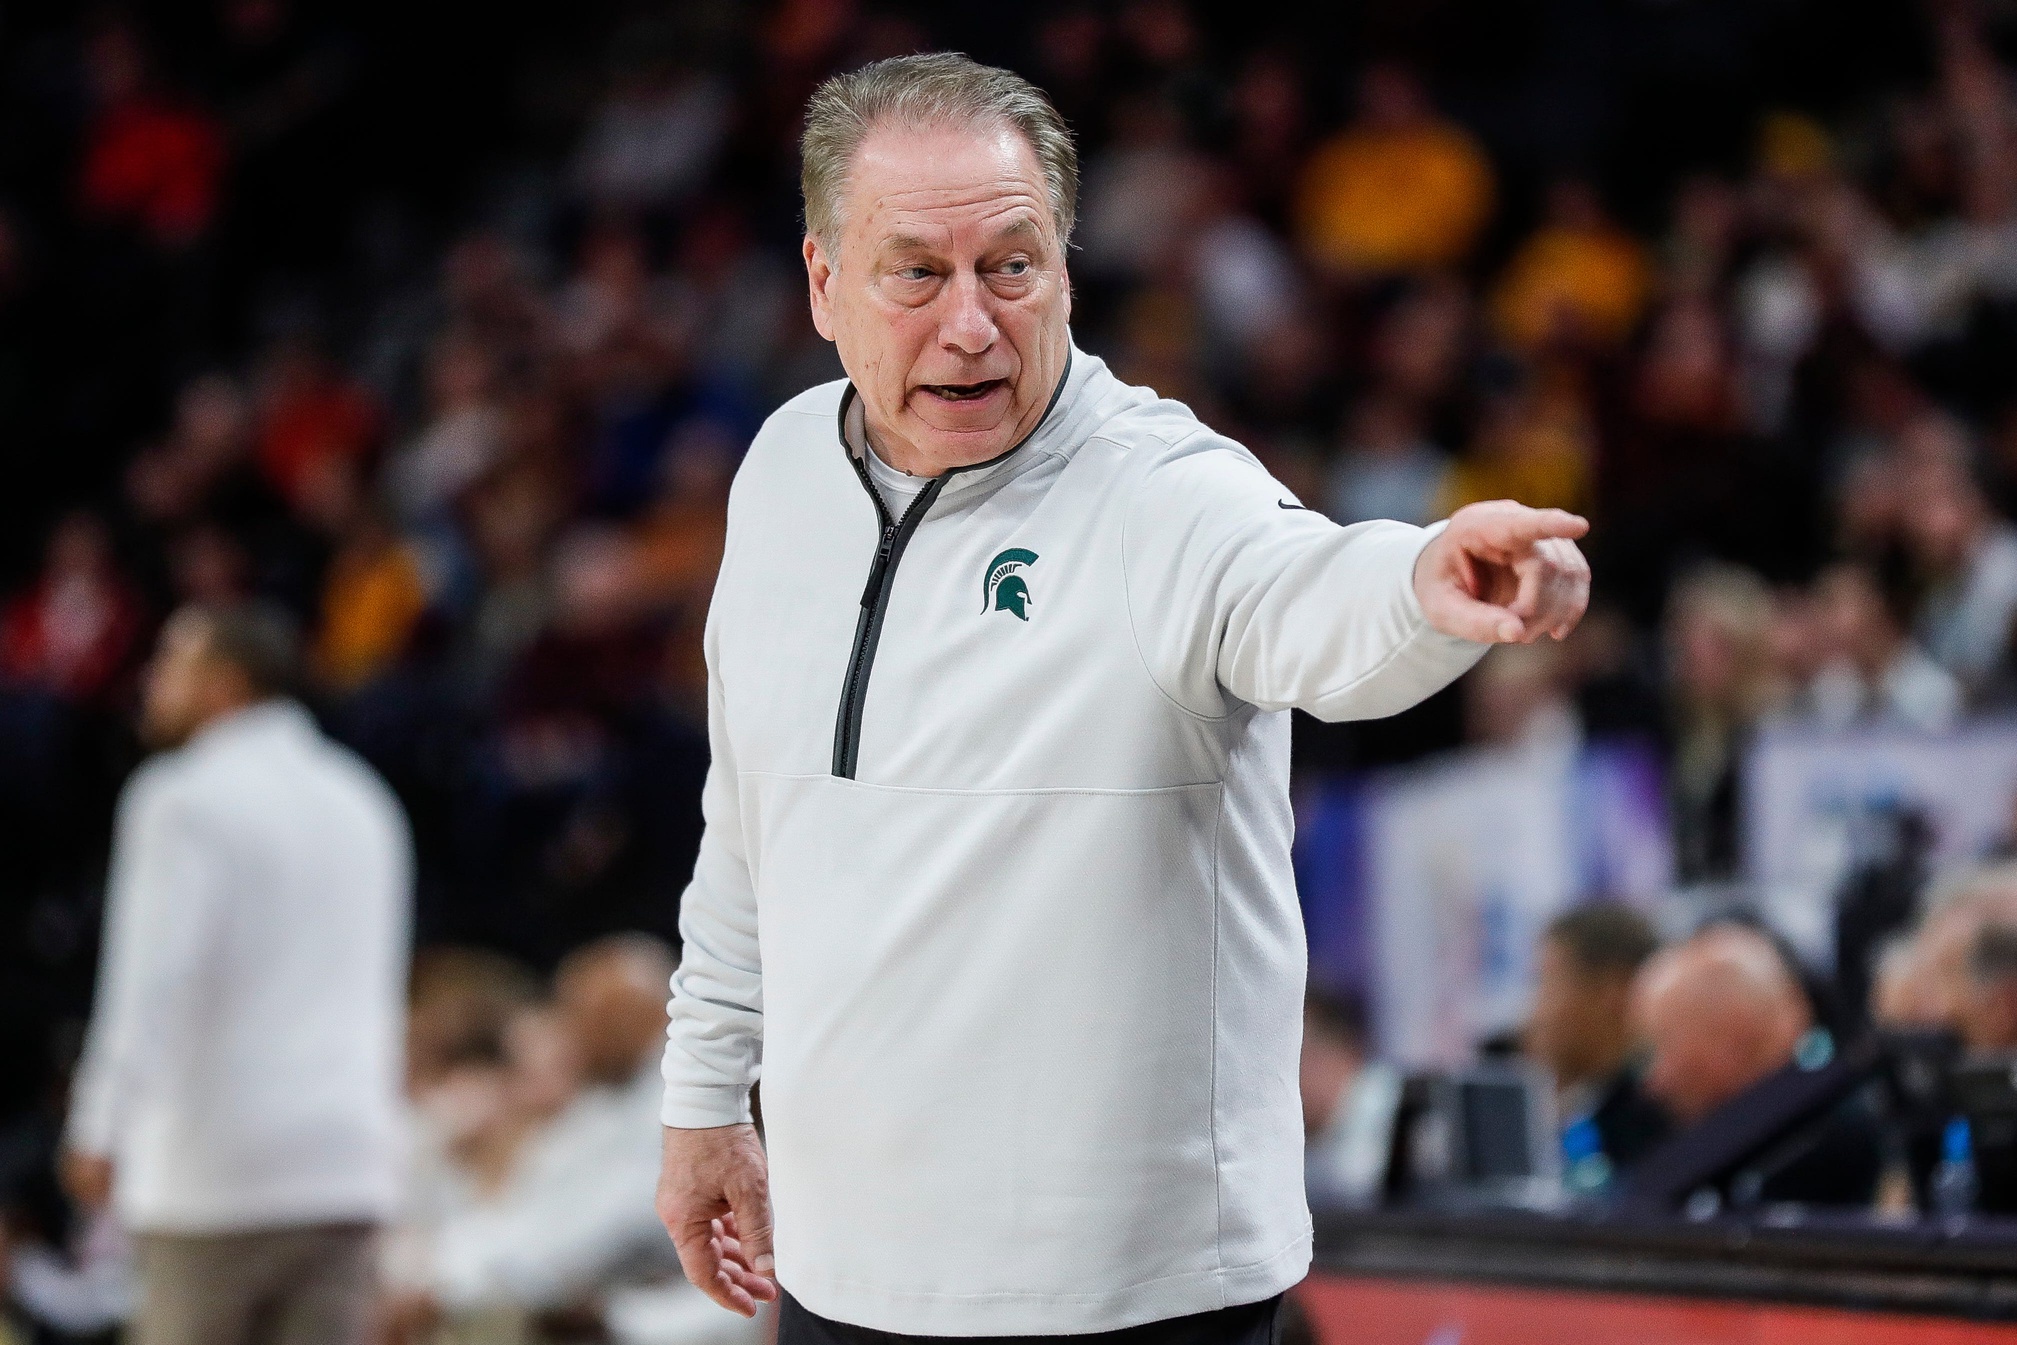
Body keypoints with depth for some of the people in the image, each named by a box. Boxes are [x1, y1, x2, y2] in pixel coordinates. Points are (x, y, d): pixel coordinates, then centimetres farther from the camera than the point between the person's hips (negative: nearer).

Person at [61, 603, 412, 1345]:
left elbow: (153, 982, -12)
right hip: (344, 1164, 6)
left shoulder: (186, 801, -7)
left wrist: (100, 1132, -8)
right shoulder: (359, 803, 16)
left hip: (215, 1168, -6)